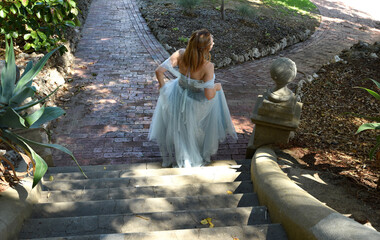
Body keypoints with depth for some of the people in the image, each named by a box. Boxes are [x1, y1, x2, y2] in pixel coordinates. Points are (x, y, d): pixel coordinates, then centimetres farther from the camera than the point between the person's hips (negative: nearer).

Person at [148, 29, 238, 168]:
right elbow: (209, 95, -30)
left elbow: (159, 71, -19)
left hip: (177, 93, 3)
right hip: (196, 103, -2)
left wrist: (163, 86, 0)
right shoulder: (208, 66, -31)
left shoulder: (180, 55, -22)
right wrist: (217, 87, -9)